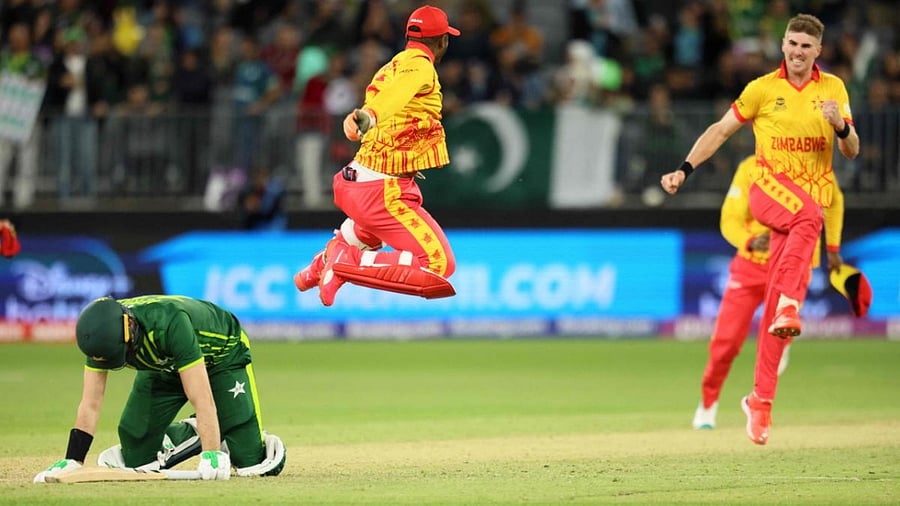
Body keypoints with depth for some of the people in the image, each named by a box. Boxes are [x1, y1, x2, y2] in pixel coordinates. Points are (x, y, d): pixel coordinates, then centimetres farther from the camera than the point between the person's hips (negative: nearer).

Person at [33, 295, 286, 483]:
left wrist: (212, 456, -53)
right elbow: (90, 404, -21)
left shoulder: (170, 322, -44)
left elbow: (203, 399, -46)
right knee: (136, 456, -4)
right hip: (165, 367, 5)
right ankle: (187, 436, 22)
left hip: (222, 356, -5)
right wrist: (72, 461, -29)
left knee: (252, 461, -17)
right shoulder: (103, 333, -28)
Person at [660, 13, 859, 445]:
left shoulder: (834, 88, 9)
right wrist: (684, 169, -1)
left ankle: (760, 399, -1)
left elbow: (852, 152, 6)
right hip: (769, 189, -2)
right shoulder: (762, 89, 3)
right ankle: (789, 302, -53)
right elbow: (721, 130, 9)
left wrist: (841, 126, -15)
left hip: (812, 196, 2)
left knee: (774, 308, -4)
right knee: (809, 215, -39)